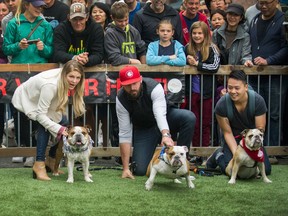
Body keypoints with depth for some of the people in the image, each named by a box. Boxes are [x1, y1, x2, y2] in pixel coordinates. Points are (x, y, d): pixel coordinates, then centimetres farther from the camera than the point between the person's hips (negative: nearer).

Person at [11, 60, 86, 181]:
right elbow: (40, 115, -37)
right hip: (25, 99, -7)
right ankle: (39, 165, -22)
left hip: (40, 99, 7)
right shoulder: (50, 85, -41)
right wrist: (59, 129, -42)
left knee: (63, 123, -7)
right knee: (45, 125, -26)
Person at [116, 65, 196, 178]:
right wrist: (126, 168, -25)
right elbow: (124, 133, -21)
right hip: (144, 129, 1)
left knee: (189, 117, -32)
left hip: (164, 121, -1)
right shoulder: (121, 99, -22)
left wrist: (166, 135, -65)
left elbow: (160, 114, -44)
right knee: (140, 170, -17)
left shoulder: (154, 87, -30)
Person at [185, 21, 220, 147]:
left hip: (207, 92, -3)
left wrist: (197, 64, -17)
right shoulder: (188, 48, 5)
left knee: (206, 123, 5)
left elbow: (215, 67, -19)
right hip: (193, 92, 3)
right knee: (194, 123, 8)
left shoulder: (211, 49, -6)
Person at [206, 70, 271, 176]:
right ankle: (219, 155, 12)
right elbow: (227, 132, -13)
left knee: (266, 170, -13)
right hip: (234, 139, -1)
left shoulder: (258, 101, -21)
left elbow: (260, 129, -16)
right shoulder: (221, 105, -22)